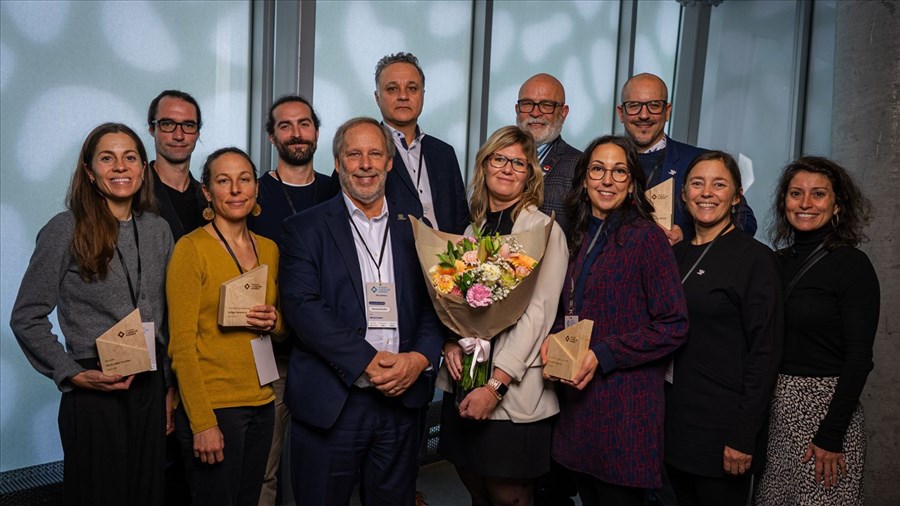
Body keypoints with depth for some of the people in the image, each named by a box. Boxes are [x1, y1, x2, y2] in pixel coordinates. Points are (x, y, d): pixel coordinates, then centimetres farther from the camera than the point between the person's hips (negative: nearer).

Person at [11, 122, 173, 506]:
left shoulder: (158, 230, 6)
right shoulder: (65, 230, -8)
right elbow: (26, 318, -4)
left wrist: (170, 386, 9)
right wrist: (73, 374, -12)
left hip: (151, 389, 5)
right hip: (93, 393, -4)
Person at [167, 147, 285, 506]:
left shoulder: (269, 249, 8)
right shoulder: (191, 248, -9)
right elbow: (181, 342, -12)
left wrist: (275, 322, -6)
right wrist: (202, 422, -15)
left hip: (262, 403, 6)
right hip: (212, 406, -6)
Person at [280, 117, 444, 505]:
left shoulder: (415, 230, 10)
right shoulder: (305, 229, 1)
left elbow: (434, 304, 6)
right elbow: (302, 306, -11)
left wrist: (420, 358, -12)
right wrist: (367, 362, -17)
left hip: (403, 398, 3)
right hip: (329, 402, -2)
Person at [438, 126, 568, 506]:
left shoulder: (545, 229, -8)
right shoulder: (474, 229, 12)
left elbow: (537, 314, -15)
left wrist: (496, 385, -20)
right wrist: (450, 342, -8)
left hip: (514, 394, -6)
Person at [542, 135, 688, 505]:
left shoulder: (646, 236, -11)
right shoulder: (580, 236, 10)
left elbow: (673, 325, -13)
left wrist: (604, 356, -18)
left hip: (625, 402, -6)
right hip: (578, 397, 6)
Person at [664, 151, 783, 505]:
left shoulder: (755, 258, -9)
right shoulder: (676, 253, 9)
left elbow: (765, 352, -13)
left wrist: (744, 436, -16)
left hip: (722, 426, -5)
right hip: (675, 420, 6)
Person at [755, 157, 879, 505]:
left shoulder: (852, 264, -8)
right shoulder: (778, 261, 5)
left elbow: (859, 358, -12)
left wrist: (831, 435, -15)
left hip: (823, 405, -5)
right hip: (771, 405, 5)